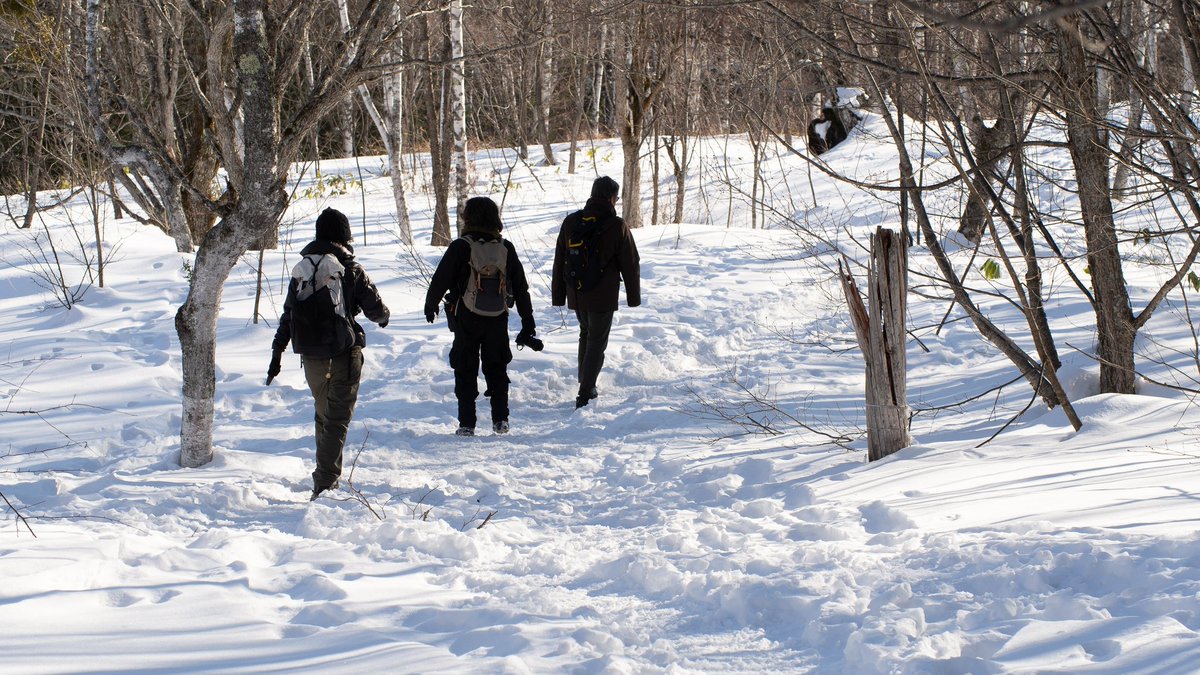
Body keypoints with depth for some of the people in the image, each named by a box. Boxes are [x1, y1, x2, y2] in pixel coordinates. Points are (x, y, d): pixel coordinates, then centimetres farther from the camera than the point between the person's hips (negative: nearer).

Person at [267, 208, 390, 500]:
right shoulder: (351, 269, -8)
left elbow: (288, 313, 4)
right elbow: (375, 309, -5)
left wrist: (277, 352, 7)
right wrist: (384, 317, 19)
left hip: (311, 353, 4)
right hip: (344, 352, -4)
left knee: (323, 412, 21)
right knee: (338, 417, -2)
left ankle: (328, 474, 29)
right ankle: (325, 479, -13)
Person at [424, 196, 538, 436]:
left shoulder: (461, 247, -11)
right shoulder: (506, 248, 2)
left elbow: (440, 279, -6)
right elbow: (521, 287, 6)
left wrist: (430, 305, 12)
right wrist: (528, 322, 11)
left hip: (466, 318, -3)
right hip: (498, 319, 3)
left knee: (465, 370, 6)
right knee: (497, 369, 15)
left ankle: (467, 423, 3)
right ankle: (500, 420, 11)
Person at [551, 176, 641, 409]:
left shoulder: (571, 222, 1)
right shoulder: (617, 226, -14)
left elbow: (559, 261, 7)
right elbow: (630, 264, -8)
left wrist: (558, 295, 15)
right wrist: (633, 296, 5)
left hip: (576, 295, 5)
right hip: (602, 296, -5)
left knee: (586, 334, 25)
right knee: (597, 342, 4)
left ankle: (586, 384, 29)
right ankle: (585, 392, -3)